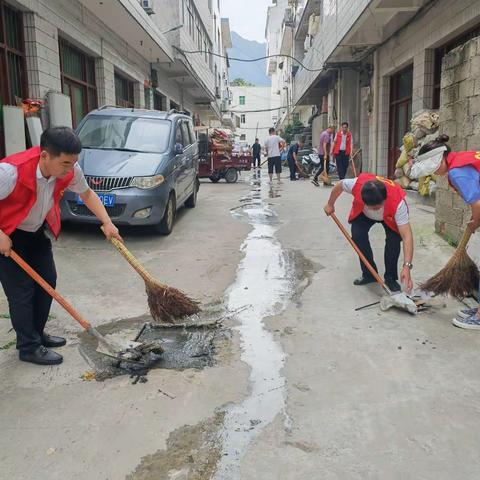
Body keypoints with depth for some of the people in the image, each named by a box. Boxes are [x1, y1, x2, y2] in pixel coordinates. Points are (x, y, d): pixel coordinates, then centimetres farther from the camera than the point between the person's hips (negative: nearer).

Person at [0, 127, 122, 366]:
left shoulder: (69, 170, -18)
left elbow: (87, 194, 0)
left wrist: (107, 223, -9)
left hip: (36, 231, 6)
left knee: (47, 280, 9)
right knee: (21, 289, -6)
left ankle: (37, 333, 27)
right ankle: (29, 347, 8)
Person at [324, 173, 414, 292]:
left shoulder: (397, 202, -45)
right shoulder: (357, 184, -42)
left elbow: (407, 236, -46)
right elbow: (339, 185, -16)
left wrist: (407, 266, -54)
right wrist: (330, 204, 0)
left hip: (390, 216, -1)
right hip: (363, 213, 2)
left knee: (394, 239, -23)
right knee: (357, 235, -20)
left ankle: (390, 278, -3)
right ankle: (369, 274, 0)